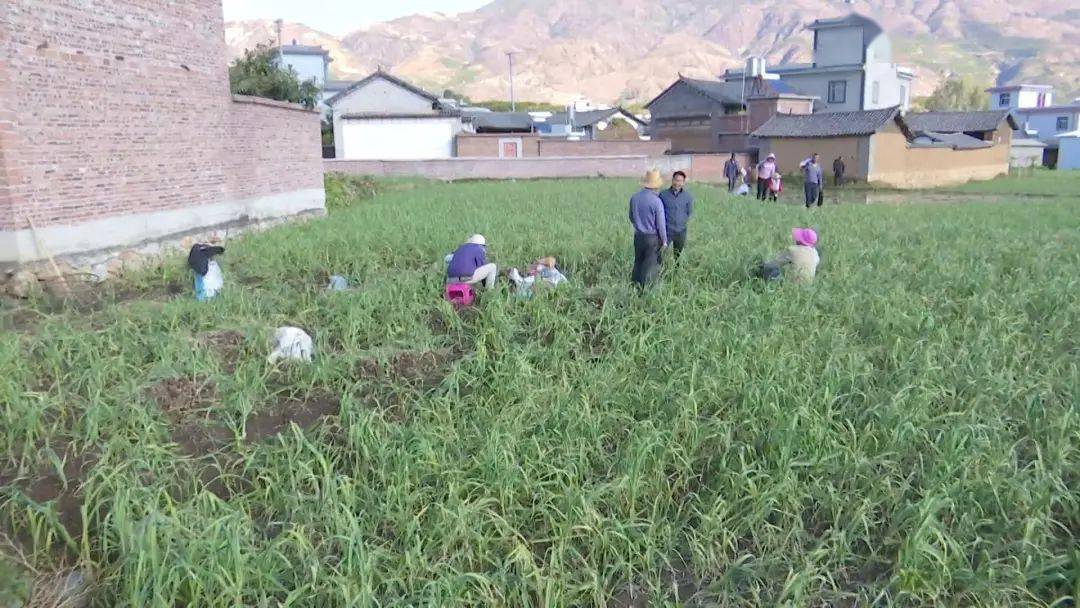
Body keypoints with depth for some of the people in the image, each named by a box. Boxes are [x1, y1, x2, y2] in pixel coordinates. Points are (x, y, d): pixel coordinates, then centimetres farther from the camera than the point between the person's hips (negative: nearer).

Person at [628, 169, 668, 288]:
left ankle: (634, 284, 28)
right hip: (652, 237, -5)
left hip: (638, 236, 5)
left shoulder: (634, 198, -4)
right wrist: (664, 240, -2)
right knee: (649, 265, 8)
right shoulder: (656, 201, -21)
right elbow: (661, 223, -15)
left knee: (638, 262, 19)